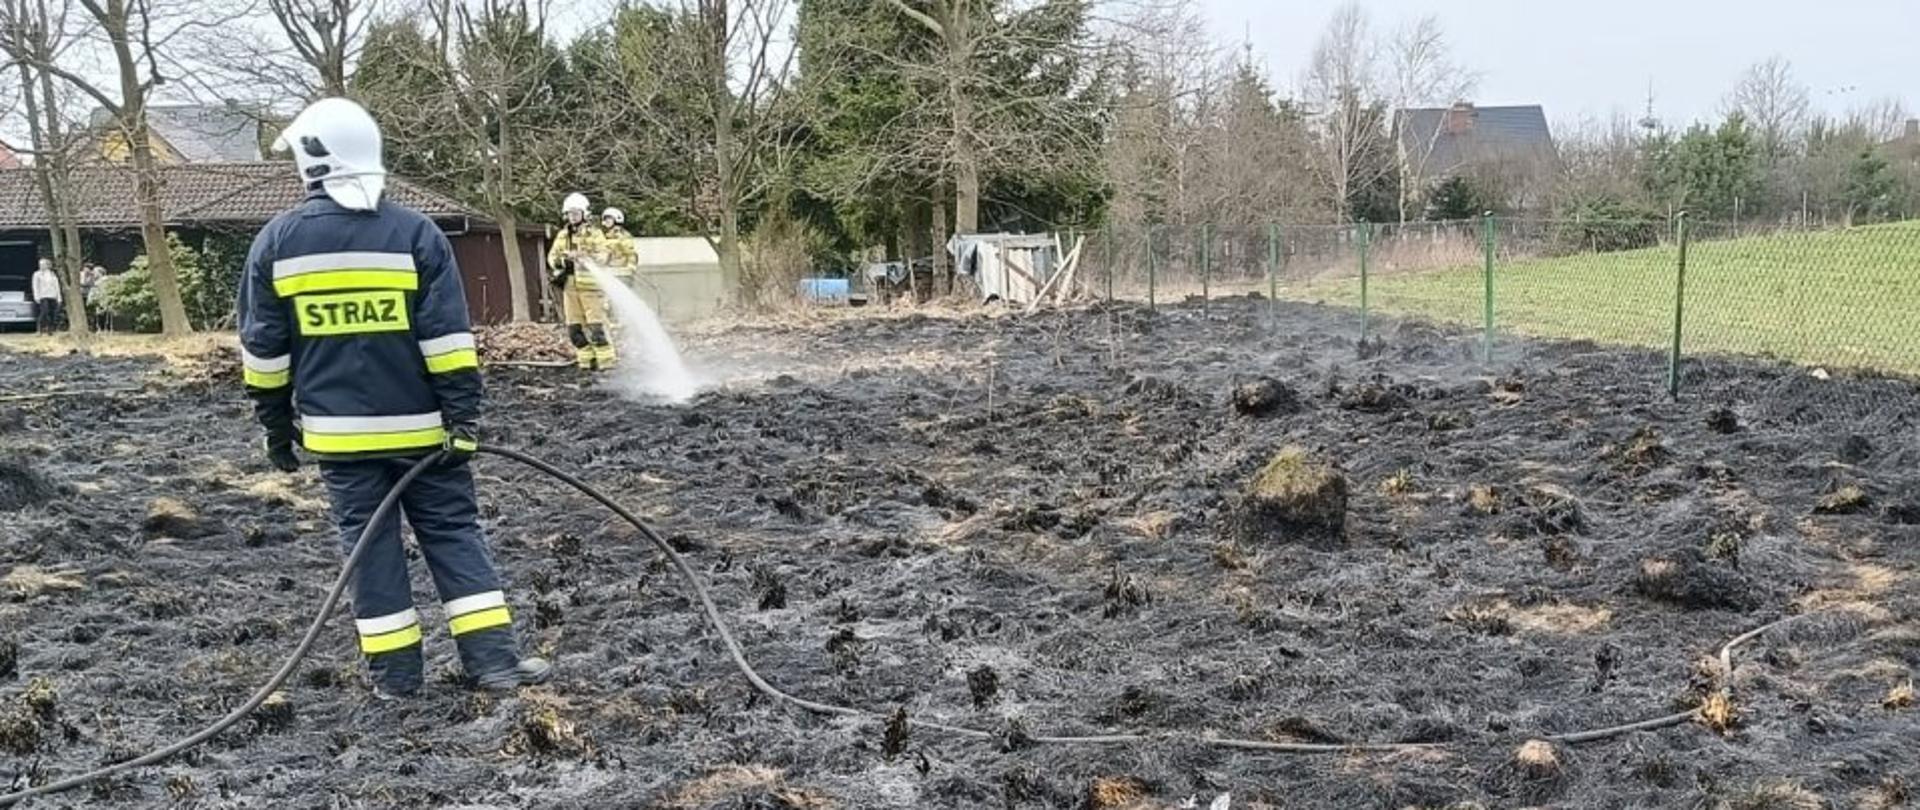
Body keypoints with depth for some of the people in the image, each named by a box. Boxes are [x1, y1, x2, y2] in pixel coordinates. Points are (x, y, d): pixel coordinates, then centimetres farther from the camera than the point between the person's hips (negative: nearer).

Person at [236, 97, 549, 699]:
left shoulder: (276, 242, 0)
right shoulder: (414, 233, -6)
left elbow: (262, 350, 5)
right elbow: (448, 338, -9)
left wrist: (277, 425, 14)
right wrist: (464, 417, -6)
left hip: (337, 431, 1)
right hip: (418, 425, -1)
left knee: (370, 543, 8)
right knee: (453, 532, 6)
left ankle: (394, 671, 11)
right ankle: (495, 659, 1)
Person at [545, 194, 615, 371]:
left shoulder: (593, 234, 1)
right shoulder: (562, 235, 15)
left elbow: (602, 254, -11)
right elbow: (552, 256, 11)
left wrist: (584, 257, -27)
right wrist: (561, 261, -12)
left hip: (590, 285, -5)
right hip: (570, 286, 5)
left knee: (596, 325, -10)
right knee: (574, 327, 6)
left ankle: (606, 359, -6)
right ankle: (587, 359, 14)